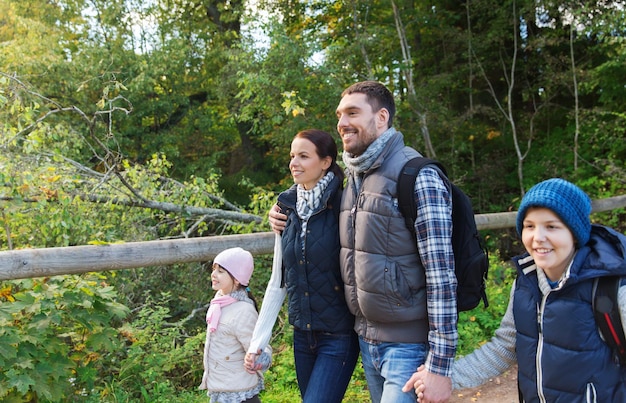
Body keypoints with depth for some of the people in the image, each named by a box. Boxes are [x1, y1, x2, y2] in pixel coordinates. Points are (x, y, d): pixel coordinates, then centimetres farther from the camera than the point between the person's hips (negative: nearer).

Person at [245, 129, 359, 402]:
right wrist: (257, 342, 7)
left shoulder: (342, 206, -12)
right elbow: (278, 282, 9)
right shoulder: (288, 211, 4)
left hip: (339, 336, -5)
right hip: (302, 335, 6)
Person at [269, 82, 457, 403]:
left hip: (409, 346, -7)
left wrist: (440, 366, -21)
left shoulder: (418, 177, -15)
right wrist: (287, 221, 11)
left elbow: (441, 275, -19)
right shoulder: (353, 178, 8)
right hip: (366, 339, 7)